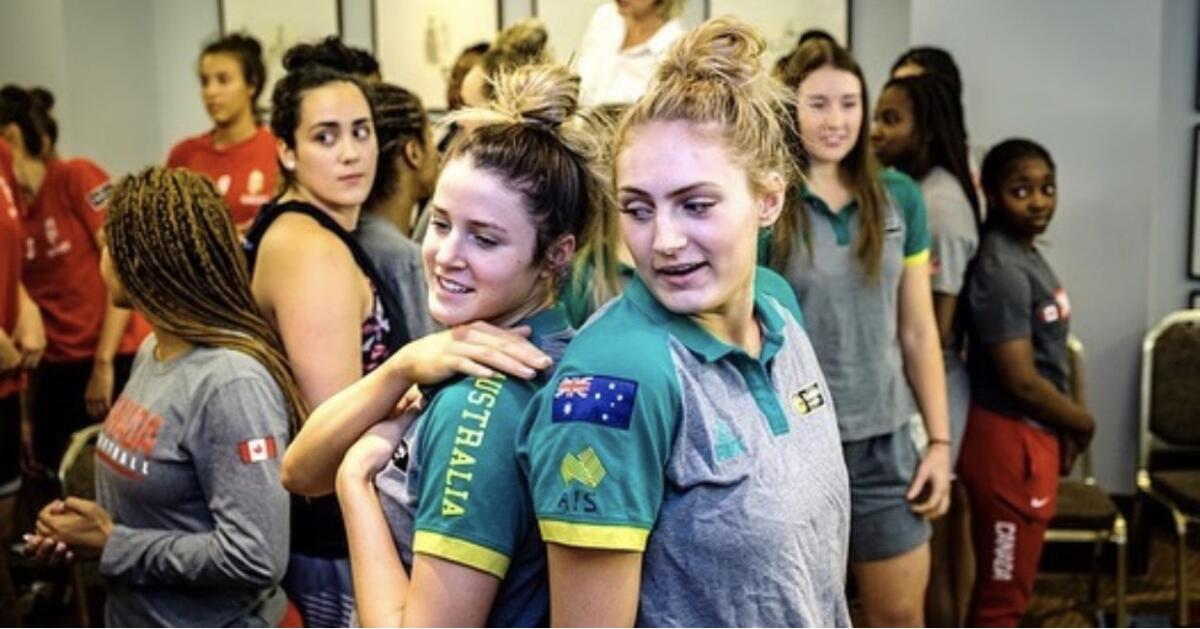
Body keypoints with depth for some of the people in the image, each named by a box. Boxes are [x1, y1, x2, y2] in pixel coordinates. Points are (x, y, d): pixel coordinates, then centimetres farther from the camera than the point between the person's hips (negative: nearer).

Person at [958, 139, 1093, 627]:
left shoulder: (1027, 255, 9)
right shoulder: (1001, 270, -21)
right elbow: (1021, 381, -22)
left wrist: (1062, 428, 8)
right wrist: (1081, 422, -6)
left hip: (1031, 438, 10)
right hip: (1010, 443, -9)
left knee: (1003, 587, 20)